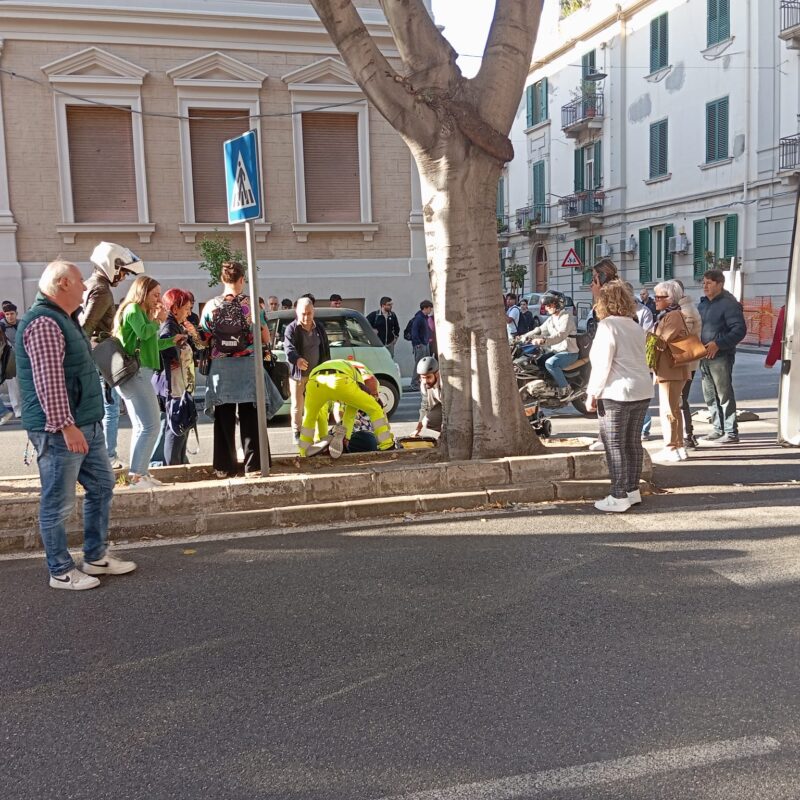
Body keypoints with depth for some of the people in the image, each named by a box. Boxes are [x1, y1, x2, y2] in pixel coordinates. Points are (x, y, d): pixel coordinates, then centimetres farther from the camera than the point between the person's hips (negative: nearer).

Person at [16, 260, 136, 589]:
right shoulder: (44, 323, -18)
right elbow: (49, 379, -25)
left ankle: (96, 556, 30)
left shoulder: (63, 319, 17)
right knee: (58, 503, 1)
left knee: (101, 486, 18)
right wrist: (66, 425, -27)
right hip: (61, 430, -11)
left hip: (87, 425, 11)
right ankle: (61, 572, 13)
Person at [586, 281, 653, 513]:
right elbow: (637, 360, 15)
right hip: (642, 391, 8)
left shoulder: (607, 325, -11)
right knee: (633, 442, 13)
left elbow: (602, 364, -15)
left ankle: (619, 497, -1)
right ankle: (633, 491, 20)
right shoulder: (635, 325, 15)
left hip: (617, 393, -8)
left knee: (615, 445, -3)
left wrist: (592, 394, -11)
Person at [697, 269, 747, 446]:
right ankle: (718, 429, 24)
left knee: (724, 395, -4)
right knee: (709, 395, 13)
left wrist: (718, 344, -23)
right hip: (704, 357, 8)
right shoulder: (703, 303, 15)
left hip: (721, 357, -8)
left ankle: (731, 433, 3)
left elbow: (740, 330, -17)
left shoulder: (729, 304, -11)